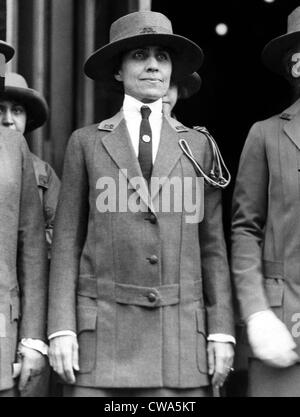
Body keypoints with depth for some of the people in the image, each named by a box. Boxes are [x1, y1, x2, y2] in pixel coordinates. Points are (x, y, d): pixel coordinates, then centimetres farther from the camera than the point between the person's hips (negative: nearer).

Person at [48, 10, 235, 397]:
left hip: (182, 334, 1)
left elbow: (211, 245, 9)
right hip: (102, 332, -1)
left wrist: (221, 332, 2)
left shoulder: (198, 145, 11)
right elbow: (67, 242, 4)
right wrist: (61, 329, -5)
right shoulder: (86, 142, 8)